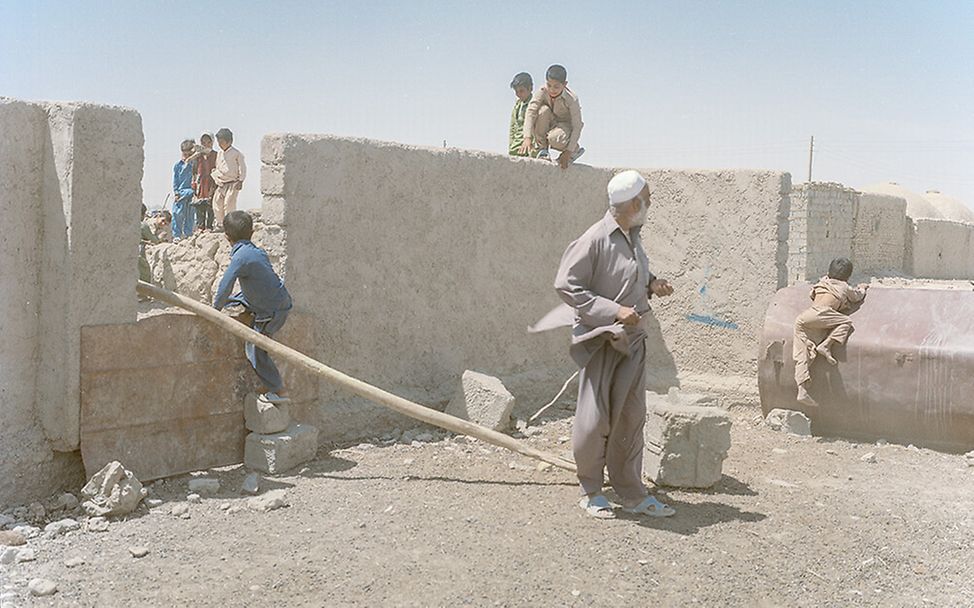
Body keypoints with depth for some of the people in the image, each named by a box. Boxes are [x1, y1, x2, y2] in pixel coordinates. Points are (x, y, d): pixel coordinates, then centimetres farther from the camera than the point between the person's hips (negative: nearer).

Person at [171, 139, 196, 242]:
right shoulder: (177, 166, 8)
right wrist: (176, 193, 1)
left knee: (190, 215, 3)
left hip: (191, 193, 0)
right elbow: (175, 181, 7)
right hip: (180, 193, 0)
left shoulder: (194, 164, 6)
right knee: (178, 214, -6)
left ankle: (188, 234, 11)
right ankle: (176, 235, 0)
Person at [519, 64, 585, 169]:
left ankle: (575, 149, -1)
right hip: (550, 123, 3)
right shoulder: (542, 91, -22)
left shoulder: (572, 99, -29)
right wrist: (527, 137, -44)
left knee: (555, 138, -38)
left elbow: (577, 127, -25)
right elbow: (530, 111, -30)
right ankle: (542, 148, -15)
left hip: (567, 126, -3)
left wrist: (568, 153, -30)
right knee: (543, 110, -31)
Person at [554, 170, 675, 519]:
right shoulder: (595, 239, -16)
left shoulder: (632, 236, 9)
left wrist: (651, 284, 4)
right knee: (594, 419, -1)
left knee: (631, 417, 10)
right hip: (601, 339, -7)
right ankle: (590, 492, 18)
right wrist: (614, 311, -21)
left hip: (632, 339, 7)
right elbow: (565, 285, -17)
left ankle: (632, 495, 20)